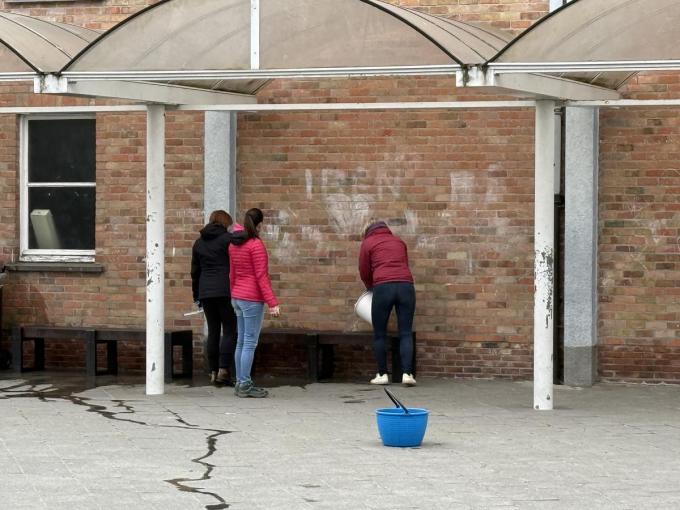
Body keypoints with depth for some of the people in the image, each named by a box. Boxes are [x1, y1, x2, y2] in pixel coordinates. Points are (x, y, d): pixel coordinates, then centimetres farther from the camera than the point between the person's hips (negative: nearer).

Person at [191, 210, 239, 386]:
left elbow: (195, 271, 18)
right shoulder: (227, 238, -3)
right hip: (226, 291, -5)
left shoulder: (199, 242, 15)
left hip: (206, 292, 5)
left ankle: (213, 371, 9)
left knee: (213, 331, 10)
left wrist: (196, 295, 23)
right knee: (229, 331, -2)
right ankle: (224, 370, -12)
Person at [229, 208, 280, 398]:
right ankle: (245, 385, -4)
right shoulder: (256, 244, -15)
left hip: (238, 297, 8)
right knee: (250, 342, -5)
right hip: (253, 299, -8)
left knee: (241, 341, 13)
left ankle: (240, 382, 17)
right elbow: (261, 276, -17)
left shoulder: (234, 244, 8)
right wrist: (272, 302, -16)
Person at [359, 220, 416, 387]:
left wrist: (371, 287, 35)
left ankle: (382, 374, 10)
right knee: (406, 333, 2)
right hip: (406, 286, 3)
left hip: (383, 287, -3)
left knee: (380, 334, 9)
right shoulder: (399, 241, 25)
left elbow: (364, 272, 17)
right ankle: (407, 373, -9)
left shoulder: (368, 242, 15)